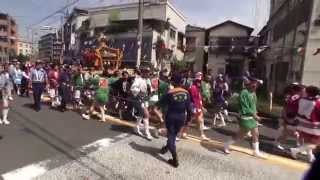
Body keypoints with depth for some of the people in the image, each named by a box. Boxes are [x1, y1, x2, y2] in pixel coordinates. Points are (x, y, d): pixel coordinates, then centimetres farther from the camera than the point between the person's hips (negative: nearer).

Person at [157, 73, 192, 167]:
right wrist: (188, 117, 11)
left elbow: (161, 103, -5)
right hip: (181, 117, 5)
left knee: (171, 136, 7)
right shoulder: (186, 93, -5)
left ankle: (175, 159, 6)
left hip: (171, 116, -4)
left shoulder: (170, 93, -17)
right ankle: (167, 148, 48)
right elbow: (188, 107, -1)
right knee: (174, 135, 24)